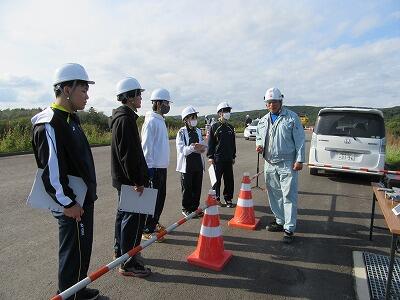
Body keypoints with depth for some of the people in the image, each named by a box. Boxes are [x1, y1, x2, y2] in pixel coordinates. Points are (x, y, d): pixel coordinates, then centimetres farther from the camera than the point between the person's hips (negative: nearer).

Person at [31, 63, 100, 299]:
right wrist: (67, 203, -18)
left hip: (82, 199, 10)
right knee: (75, 253, 4)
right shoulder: (50, 123, -19)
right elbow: (50, 170, -24)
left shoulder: (71, 119, 12)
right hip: (72, 204, -10)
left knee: (82, 249, 21)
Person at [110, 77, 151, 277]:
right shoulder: (126, 119, -18)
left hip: (123, 178, 11)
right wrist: (137, 181, -20)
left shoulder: (121, 117, 16)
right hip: (129, 179, -11)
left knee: (124, 214, 21)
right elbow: (128, 154, -23)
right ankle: (128, 264, 6)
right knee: (134, 218, -4)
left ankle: (120, 251, 37)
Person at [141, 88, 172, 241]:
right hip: (154, 167, -10)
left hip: (162, 166, 10)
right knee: (153, 199, -2)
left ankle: (154, 223, 32)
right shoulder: (151, 121, -15)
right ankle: (147, 230, 10)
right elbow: (146, 146, -19)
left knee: (161, 196, 17)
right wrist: (149, 167, -20)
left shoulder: (161, 120, 14)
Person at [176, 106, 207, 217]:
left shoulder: (198, 131, 11)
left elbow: (204, 146, 10)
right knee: (187, 188, 4)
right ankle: (186, 209, 20)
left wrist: (202, 148, -13)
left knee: (197, 188, 11)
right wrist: (192, 148, -31)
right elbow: (181, 149, -16)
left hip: (198, 163, 5)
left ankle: (195, 207, 27)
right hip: (187, 165, -5)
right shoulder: (182, 132, -7)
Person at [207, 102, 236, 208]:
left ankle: (228, 199, 19)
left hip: (229, 159, 5)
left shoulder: (231, 127, 12)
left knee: (229, 179, 7)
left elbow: (233, 143, 17)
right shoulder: (214, 127, -3)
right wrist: (210, 156, -8)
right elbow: (210, 143, -4)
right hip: (218, 158, -5)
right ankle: (216, 199, 16)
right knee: (217, 180, 3)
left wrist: (233, 156, 15)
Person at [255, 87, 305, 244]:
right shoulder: (263, 120, 12)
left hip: (287, 164, -5)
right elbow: (259, 136, 23)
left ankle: (289, 229, 6)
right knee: (274, 195, 15)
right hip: (270, 164, 6)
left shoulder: (291, 117, -4)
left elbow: (300, 139, -6)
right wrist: (258, 145, 0)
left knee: (289, 197, -3)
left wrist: (299, 160, -12)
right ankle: (280, 221, 31)